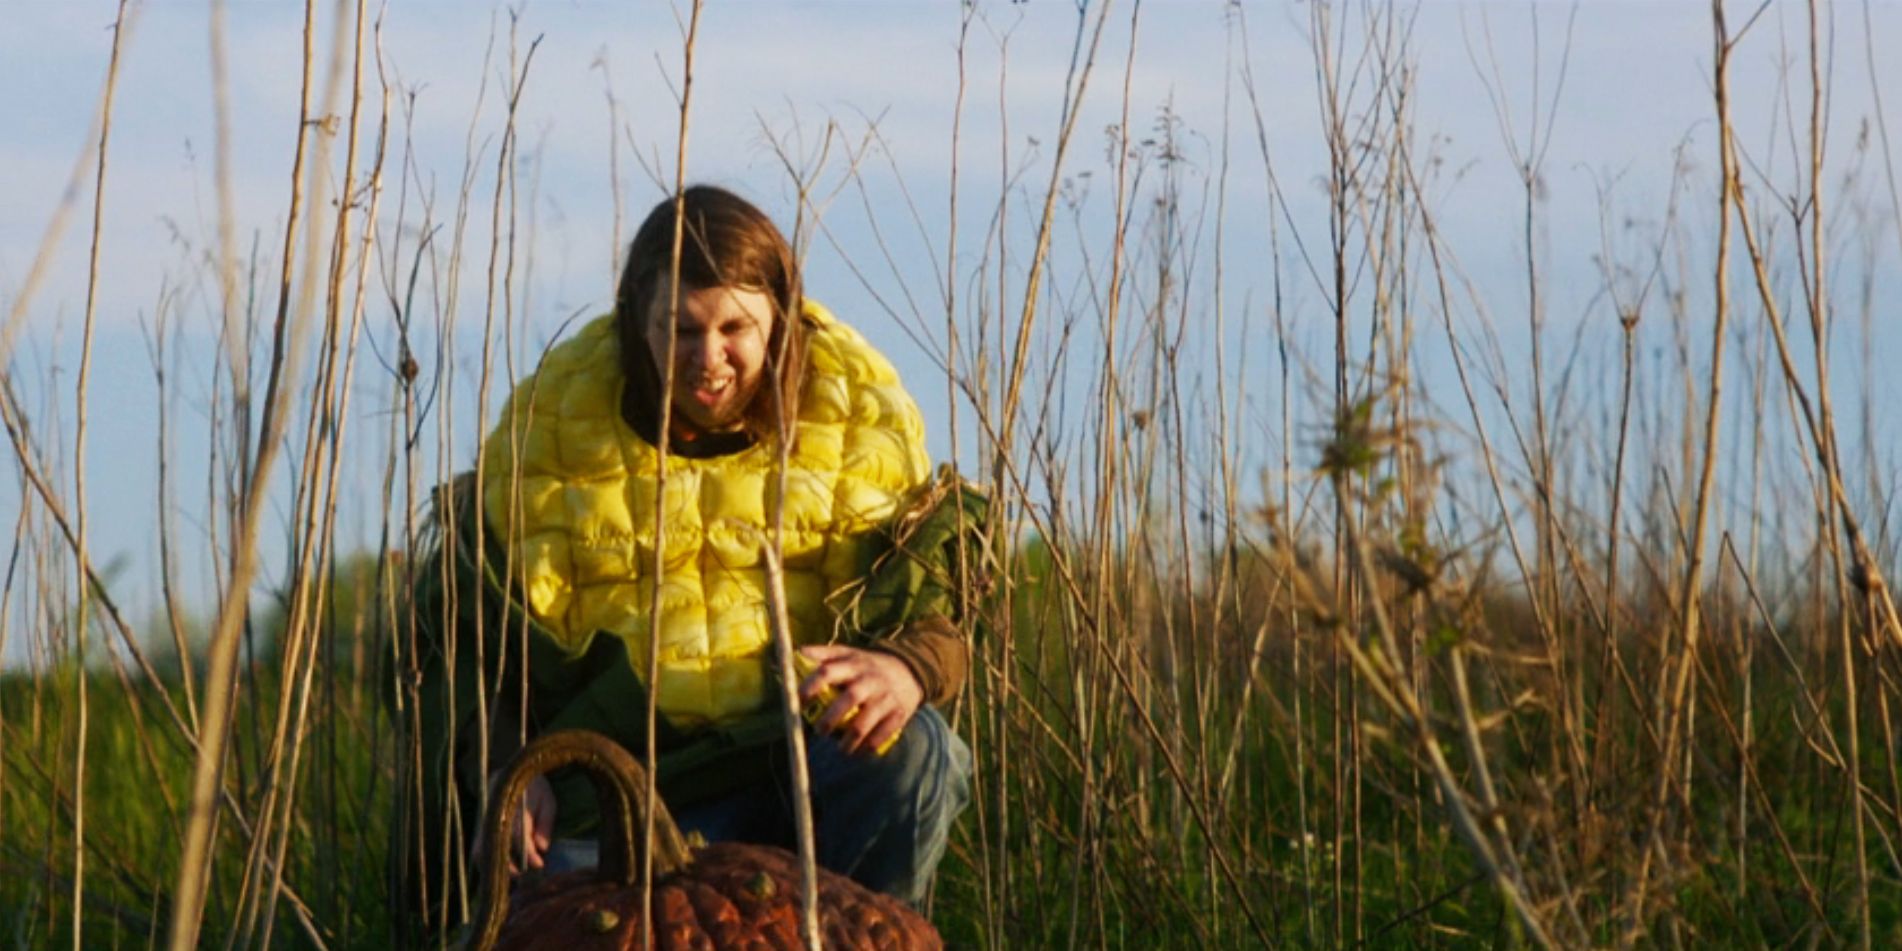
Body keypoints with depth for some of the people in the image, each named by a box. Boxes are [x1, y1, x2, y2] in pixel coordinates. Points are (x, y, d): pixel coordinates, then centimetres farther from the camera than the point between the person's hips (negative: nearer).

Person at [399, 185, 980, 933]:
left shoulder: (856, 405, 0)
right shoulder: (553, 415, -3)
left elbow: (933, 589, 0)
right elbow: (469, 621, 1)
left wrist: (908, 666, -26)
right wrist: (501, 767, -18)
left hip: (799, 755, 1)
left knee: (910, 750, -31)